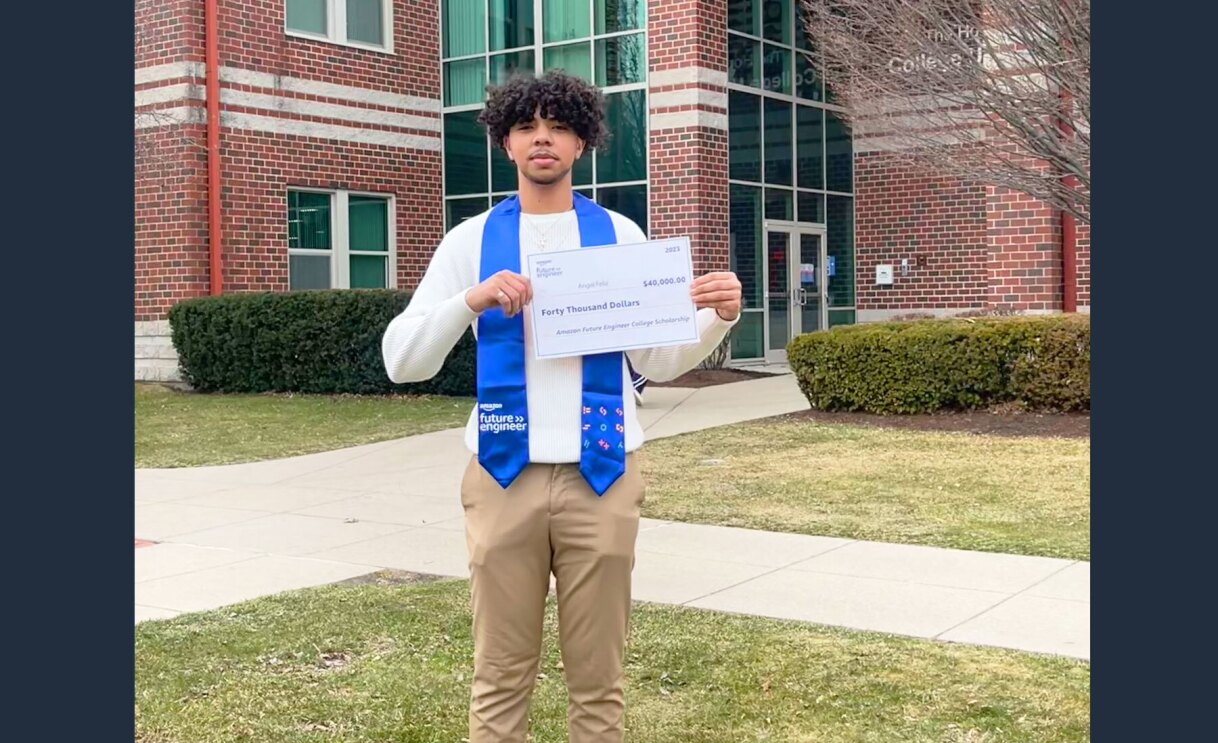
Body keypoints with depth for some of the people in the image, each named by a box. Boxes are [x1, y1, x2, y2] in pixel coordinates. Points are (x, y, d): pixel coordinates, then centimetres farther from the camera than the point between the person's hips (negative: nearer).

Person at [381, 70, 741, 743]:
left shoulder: (619, 235, 7)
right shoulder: (471, 240, 5)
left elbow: (656, 361, 7)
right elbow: (401, 360, -1)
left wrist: (718, 317, -11)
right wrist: (471, 302, -17)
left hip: (600, 476, 1)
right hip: (504, 477, 0)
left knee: (598, 675, 10)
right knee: (499, 676, 8)